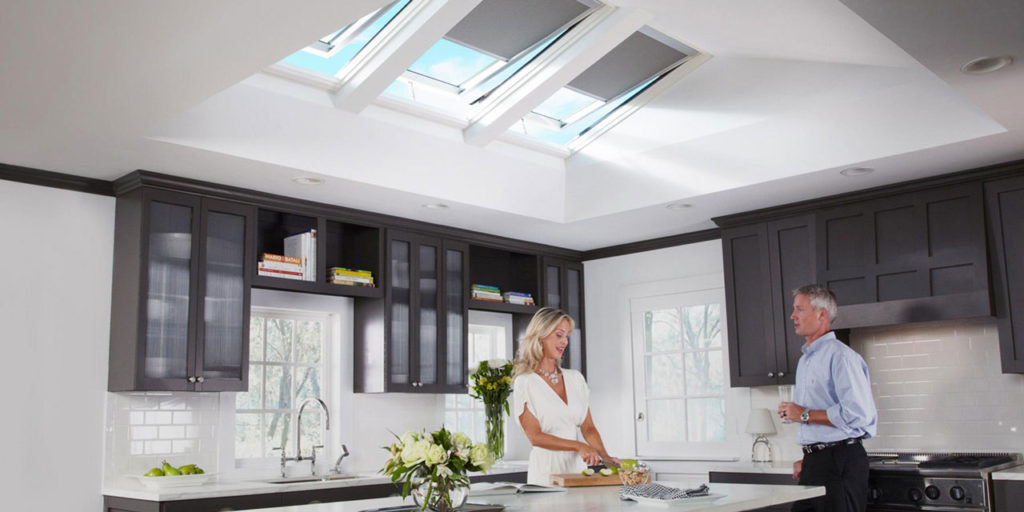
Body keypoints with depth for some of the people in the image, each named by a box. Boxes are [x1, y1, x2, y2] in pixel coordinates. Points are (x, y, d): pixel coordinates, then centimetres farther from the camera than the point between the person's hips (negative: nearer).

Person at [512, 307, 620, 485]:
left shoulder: (575, 378, 12)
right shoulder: (525, 383, -4)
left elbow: (588, 427, 12)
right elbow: (535, 436, -8)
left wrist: (605, 457, -4)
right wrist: (579, 446, -16)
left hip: (576, 467, 4)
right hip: (546, 471, -4)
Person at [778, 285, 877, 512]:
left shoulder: (841, 356, -12)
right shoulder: (805, 359, 18)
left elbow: (857, 414, -23)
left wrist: (805, 415, -15)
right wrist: (807, 460, 15)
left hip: (839, 461, -9)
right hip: (815, 462, 9)